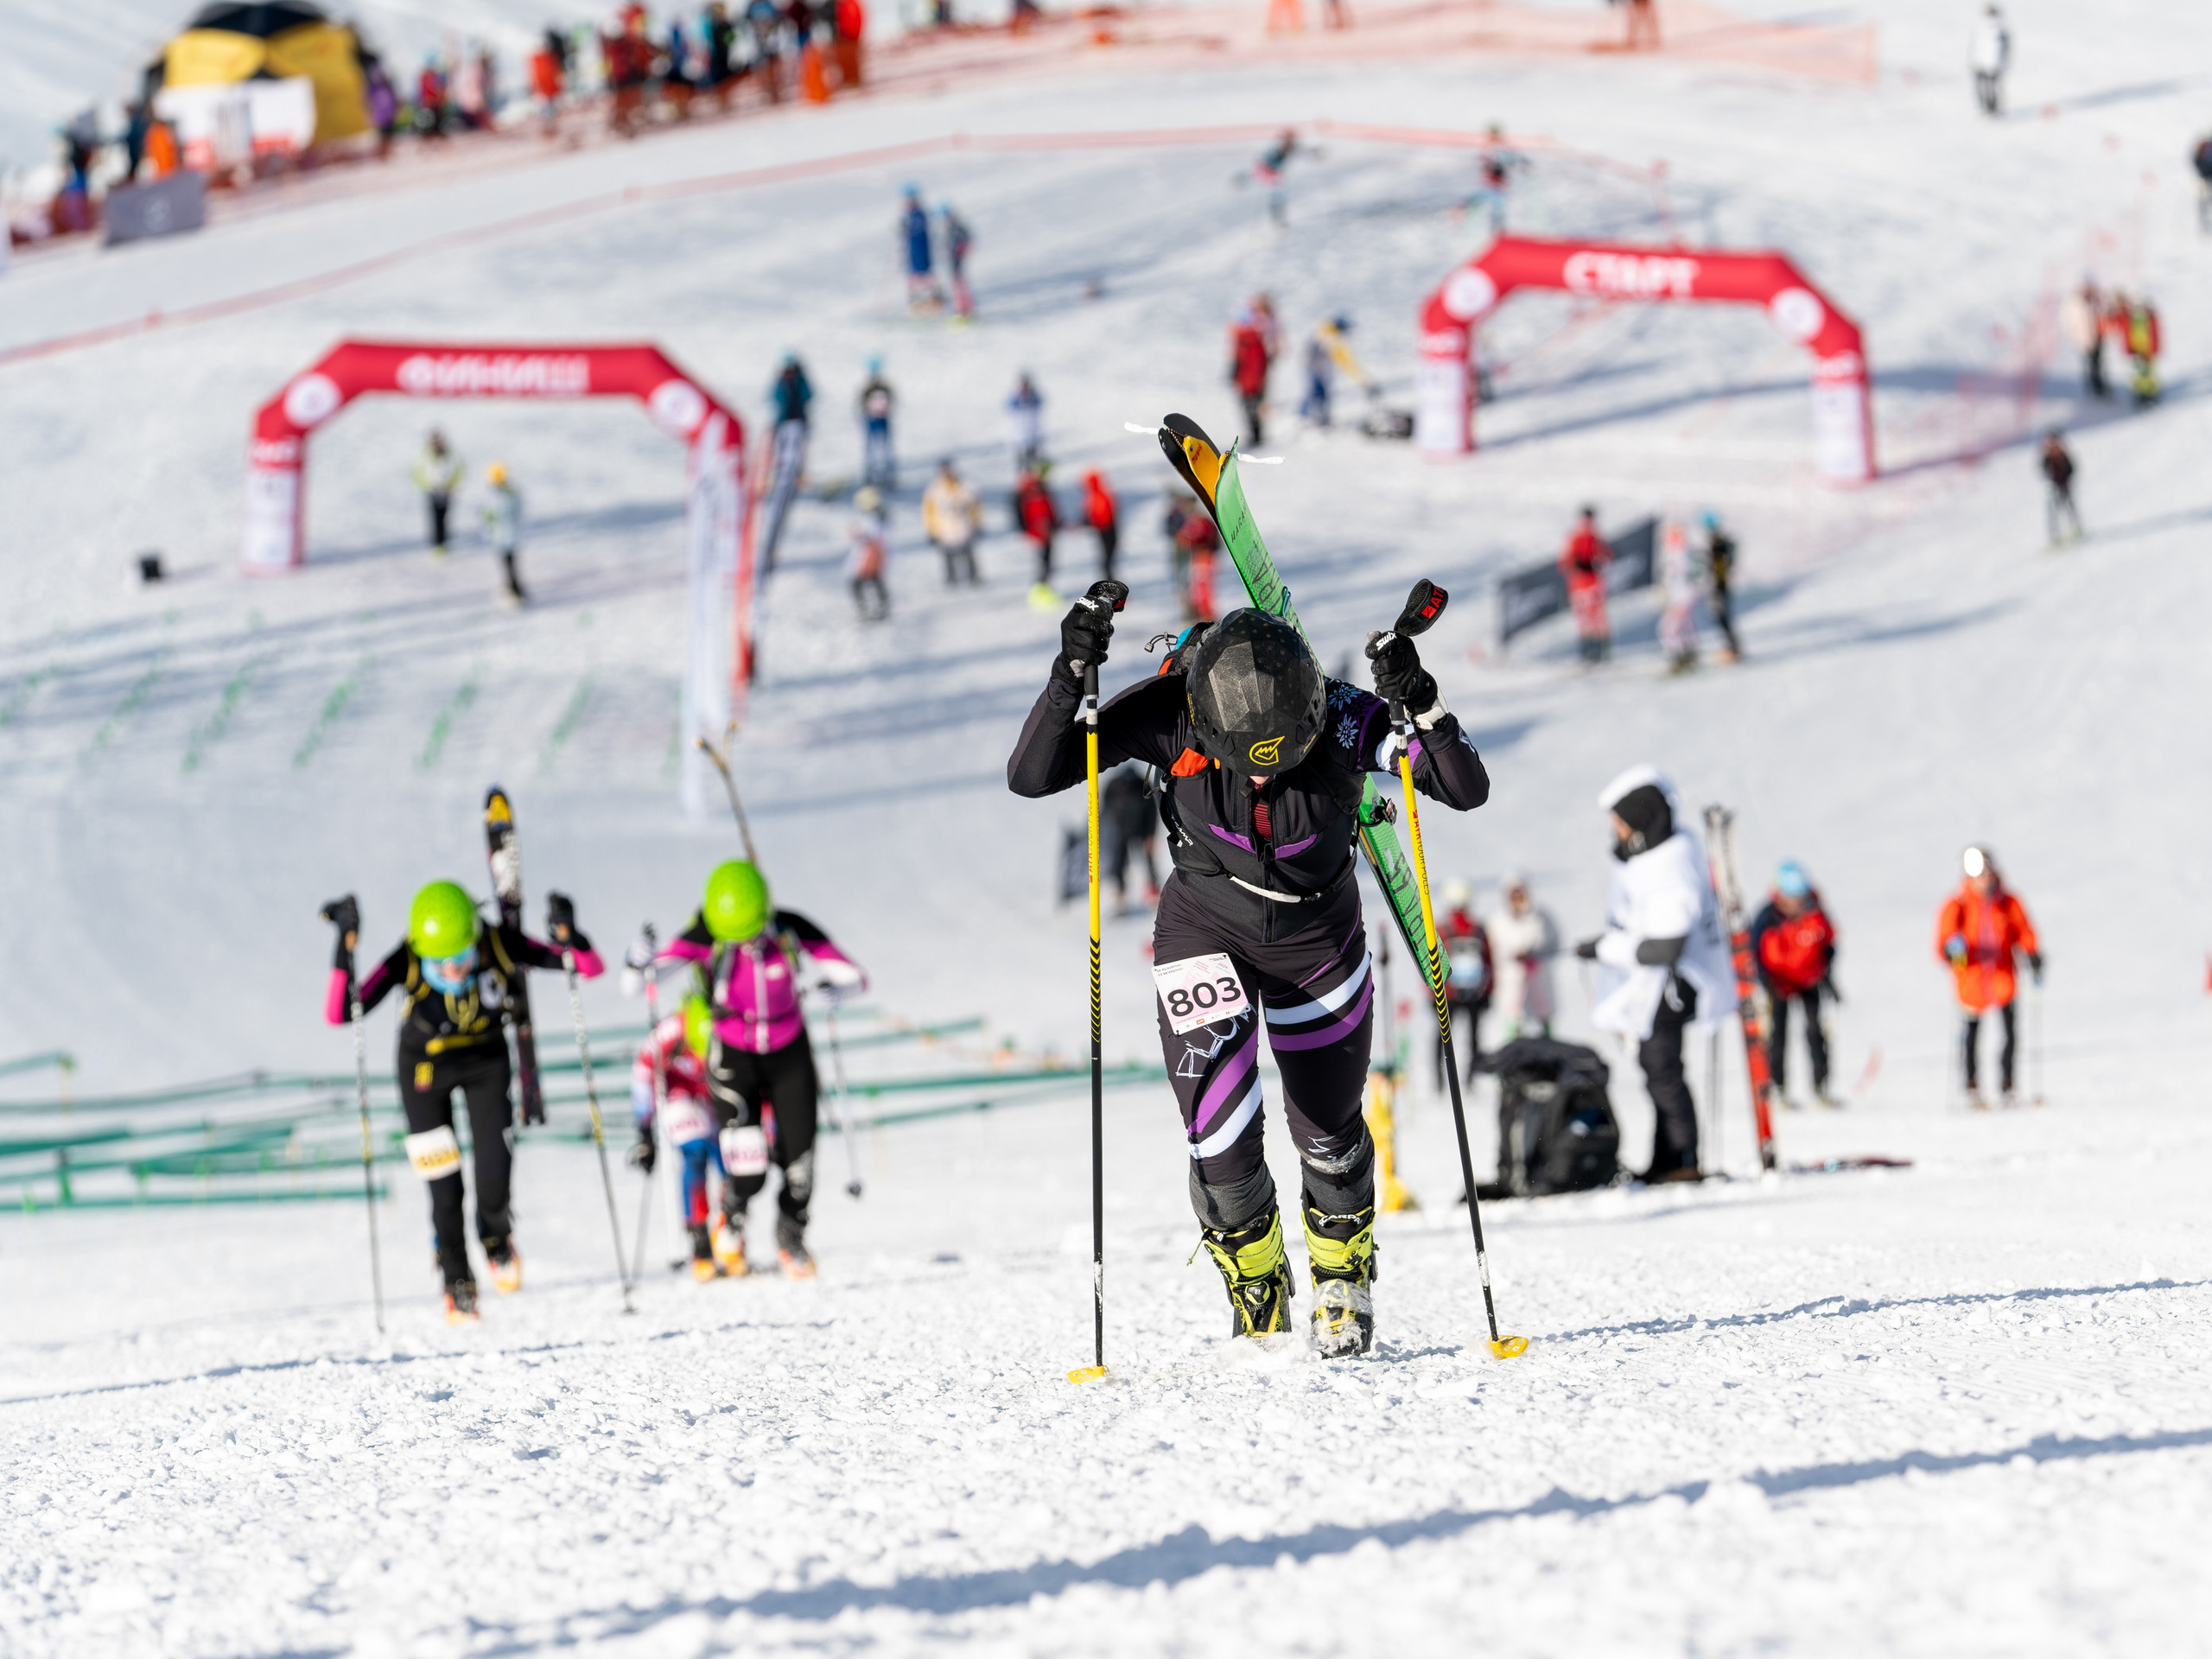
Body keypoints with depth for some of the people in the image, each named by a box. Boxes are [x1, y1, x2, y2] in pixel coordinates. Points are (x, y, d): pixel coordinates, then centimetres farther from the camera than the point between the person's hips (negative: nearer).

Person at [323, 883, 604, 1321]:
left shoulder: (500, 945, -31)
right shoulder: (406, 963, -34)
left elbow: (591, 968, -26)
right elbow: (338, 1014, -36)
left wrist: (569, 936, -46)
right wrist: (345, 952, -47)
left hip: (486, 1059, 1)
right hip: (425, 1067, -1)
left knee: (494, 1182, -9)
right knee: (445, 1192, -2)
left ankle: (496, 1238, 27)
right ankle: (458, 1283, 24)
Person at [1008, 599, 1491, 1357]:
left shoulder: (1345, 721, -29)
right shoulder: (1170, 714, -28)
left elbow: (1467, 790, -32)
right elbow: (1030, 778, -27)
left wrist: (1422, 705, -47)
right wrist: (1069, 678, -41)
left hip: (1318, 939, 1)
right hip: (1205, 932, -1)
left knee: (1328, 1135, 12)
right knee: (1220, 1132, -15)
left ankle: (1343, 1278, 44)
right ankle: (1256, 1293, 13)